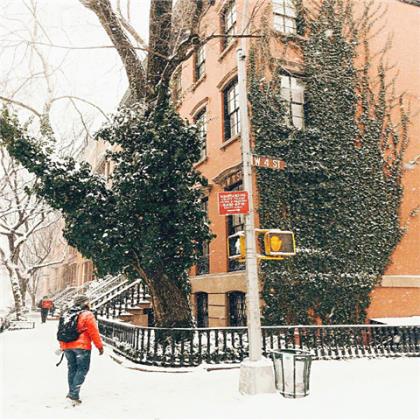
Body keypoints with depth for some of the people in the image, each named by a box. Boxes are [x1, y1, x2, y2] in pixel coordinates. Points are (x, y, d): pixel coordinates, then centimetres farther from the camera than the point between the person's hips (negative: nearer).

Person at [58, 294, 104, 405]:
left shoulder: (67, 314, 12)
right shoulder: (87, 315, -8)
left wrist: (62, 346, 25)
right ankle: (74, 394, -10)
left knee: (71, 369, 17)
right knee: (82, 369, -1)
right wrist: (100, 346, -3)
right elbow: (94, 332, -10)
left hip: (67, 346, 7)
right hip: (82, 346, -6)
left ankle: (72, 392, 20)